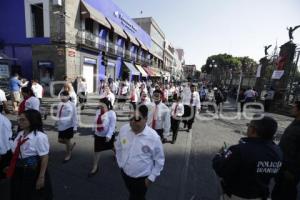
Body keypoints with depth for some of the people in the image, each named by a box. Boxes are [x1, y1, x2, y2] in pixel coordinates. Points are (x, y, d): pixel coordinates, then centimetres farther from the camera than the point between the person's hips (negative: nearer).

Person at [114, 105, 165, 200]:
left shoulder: (153, 137, -28)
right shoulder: (123, 129, -17)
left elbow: (159, 160, -13)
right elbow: (118, 147, 3)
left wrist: (151, 177, -9)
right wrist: (120, 163, 6)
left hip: (142, 178, -4)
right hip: (125, 173, 4)